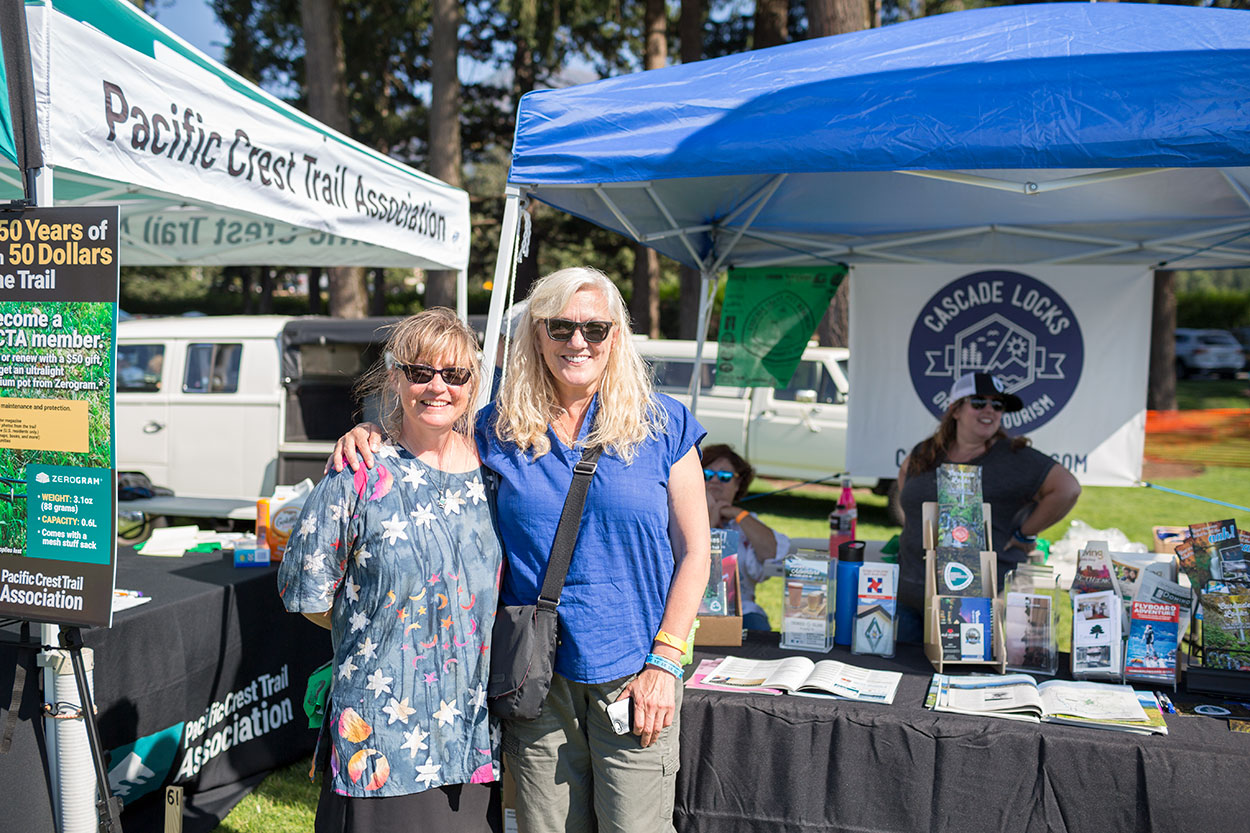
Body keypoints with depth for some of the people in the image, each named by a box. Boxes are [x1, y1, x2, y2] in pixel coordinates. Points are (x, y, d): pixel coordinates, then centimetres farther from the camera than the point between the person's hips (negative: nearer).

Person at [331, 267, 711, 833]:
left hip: (631, 679, -2)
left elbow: (693, 551, -1)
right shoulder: (498, 430, 3)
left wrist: (663, 662, -7)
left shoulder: (662, 425, -2)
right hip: (535, 680, 2)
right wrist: (368, 439, -6)